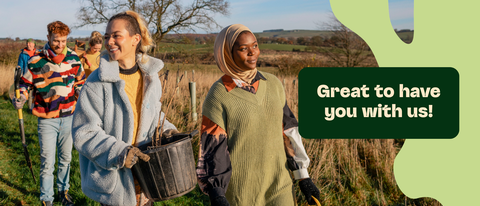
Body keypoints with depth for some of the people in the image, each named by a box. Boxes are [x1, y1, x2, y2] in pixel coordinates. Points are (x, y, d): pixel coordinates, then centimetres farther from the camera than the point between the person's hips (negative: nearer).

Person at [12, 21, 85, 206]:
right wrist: (21, 99, -20)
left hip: (68, 117, 3)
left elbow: (80, 81, 13)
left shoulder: (73, 59, -2)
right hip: (47, 119, -3)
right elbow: (25, 84, -1)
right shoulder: (35, 62, -11)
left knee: (65, 158, 18)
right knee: (47, 163, 0)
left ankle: (63, 190, 37)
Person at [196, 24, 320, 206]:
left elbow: (288, 130, 6)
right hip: (240, 191, -3)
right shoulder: (217, 97, -13)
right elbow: (211, 150, -14)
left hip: (278, 185, 4)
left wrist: (302, 176, 8)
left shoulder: (272, 84, 1)